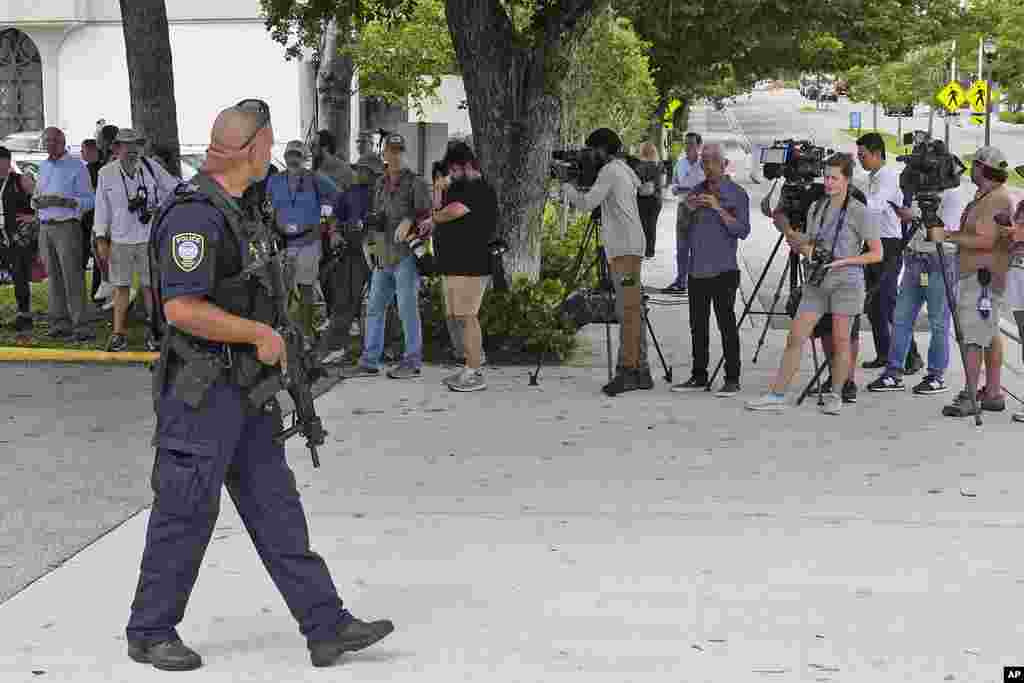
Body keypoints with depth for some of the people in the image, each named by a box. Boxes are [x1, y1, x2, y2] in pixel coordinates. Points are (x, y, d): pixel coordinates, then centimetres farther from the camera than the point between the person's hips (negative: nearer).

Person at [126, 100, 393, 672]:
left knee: (276, 507, 8)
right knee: (186, 516, 2)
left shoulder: (231, 210, 13)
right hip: (201, 393, -10)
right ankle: (150, 634, 19)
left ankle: (328, 627, 11)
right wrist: (261, 335, -18)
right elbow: (182, 309, -26)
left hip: (245, 389, 10)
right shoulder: (195, 215, -19)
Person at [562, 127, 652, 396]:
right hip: (629, 248, 10)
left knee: (628, 311, -12)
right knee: (633, 310, 8)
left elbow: (587, 203, -12)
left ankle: (626, 370, -15)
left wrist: (567, 188, 5)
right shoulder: (624, 170, 22)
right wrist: (577, 189, 19)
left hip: (624, 249, -10)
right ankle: (641, 371, 9)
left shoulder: (610, 171, -7)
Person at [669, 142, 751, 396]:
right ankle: (699, 376, 15)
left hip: (723, 270, -5)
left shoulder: (737, 194, -1)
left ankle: (732, 379, -3)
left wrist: (719, 209, -20)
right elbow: (686, 229, 20)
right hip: (697, 270, 6)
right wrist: (689, 210, 0)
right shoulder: (697, 191, 15)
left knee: (726, 323, -6)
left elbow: (743, 231, -11)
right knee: (698, 324, 8)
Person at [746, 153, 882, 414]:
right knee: (795, 337, 0)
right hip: (817, 281, 5)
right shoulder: (816, 208, 11)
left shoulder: (858, 212, -5)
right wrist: (792, 236, -2)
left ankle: (835, 396, 13)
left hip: (846, 279, -5)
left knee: (840, 340, -1)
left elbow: (877, 254, -5)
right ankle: (776, 395, 2)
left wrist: (843, 261, -14)